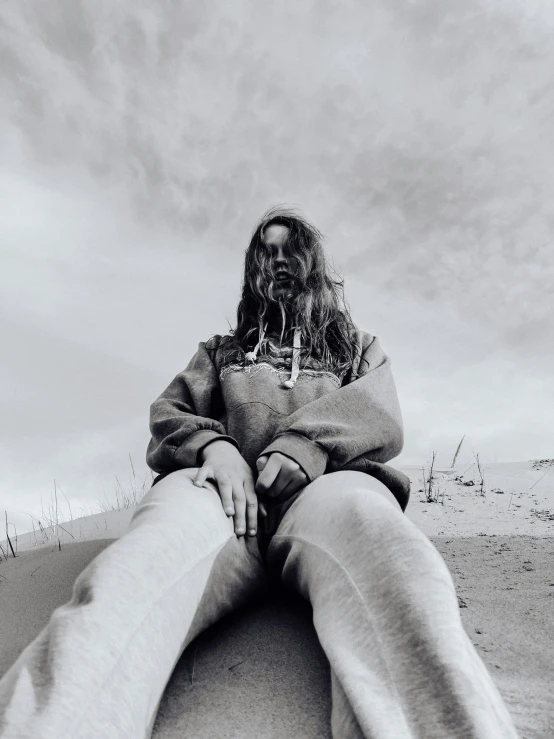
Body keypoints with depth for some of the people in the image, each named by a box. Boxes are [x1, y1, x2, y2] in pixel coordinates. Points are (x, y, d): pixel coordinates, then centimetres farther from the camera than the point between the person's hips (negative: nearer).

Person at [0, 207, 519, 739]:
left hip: (321, 489, 0)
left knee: (364, 512, -38)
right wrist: (214, 445, -8)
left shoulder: (361, 350, 30)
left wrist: (302, 445, -12)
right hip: (225, 492, 1)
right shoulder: (220, 352, 33)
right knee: (169, 530, -36)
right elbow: (168, 415, 17)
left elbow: (381, 421, 9)